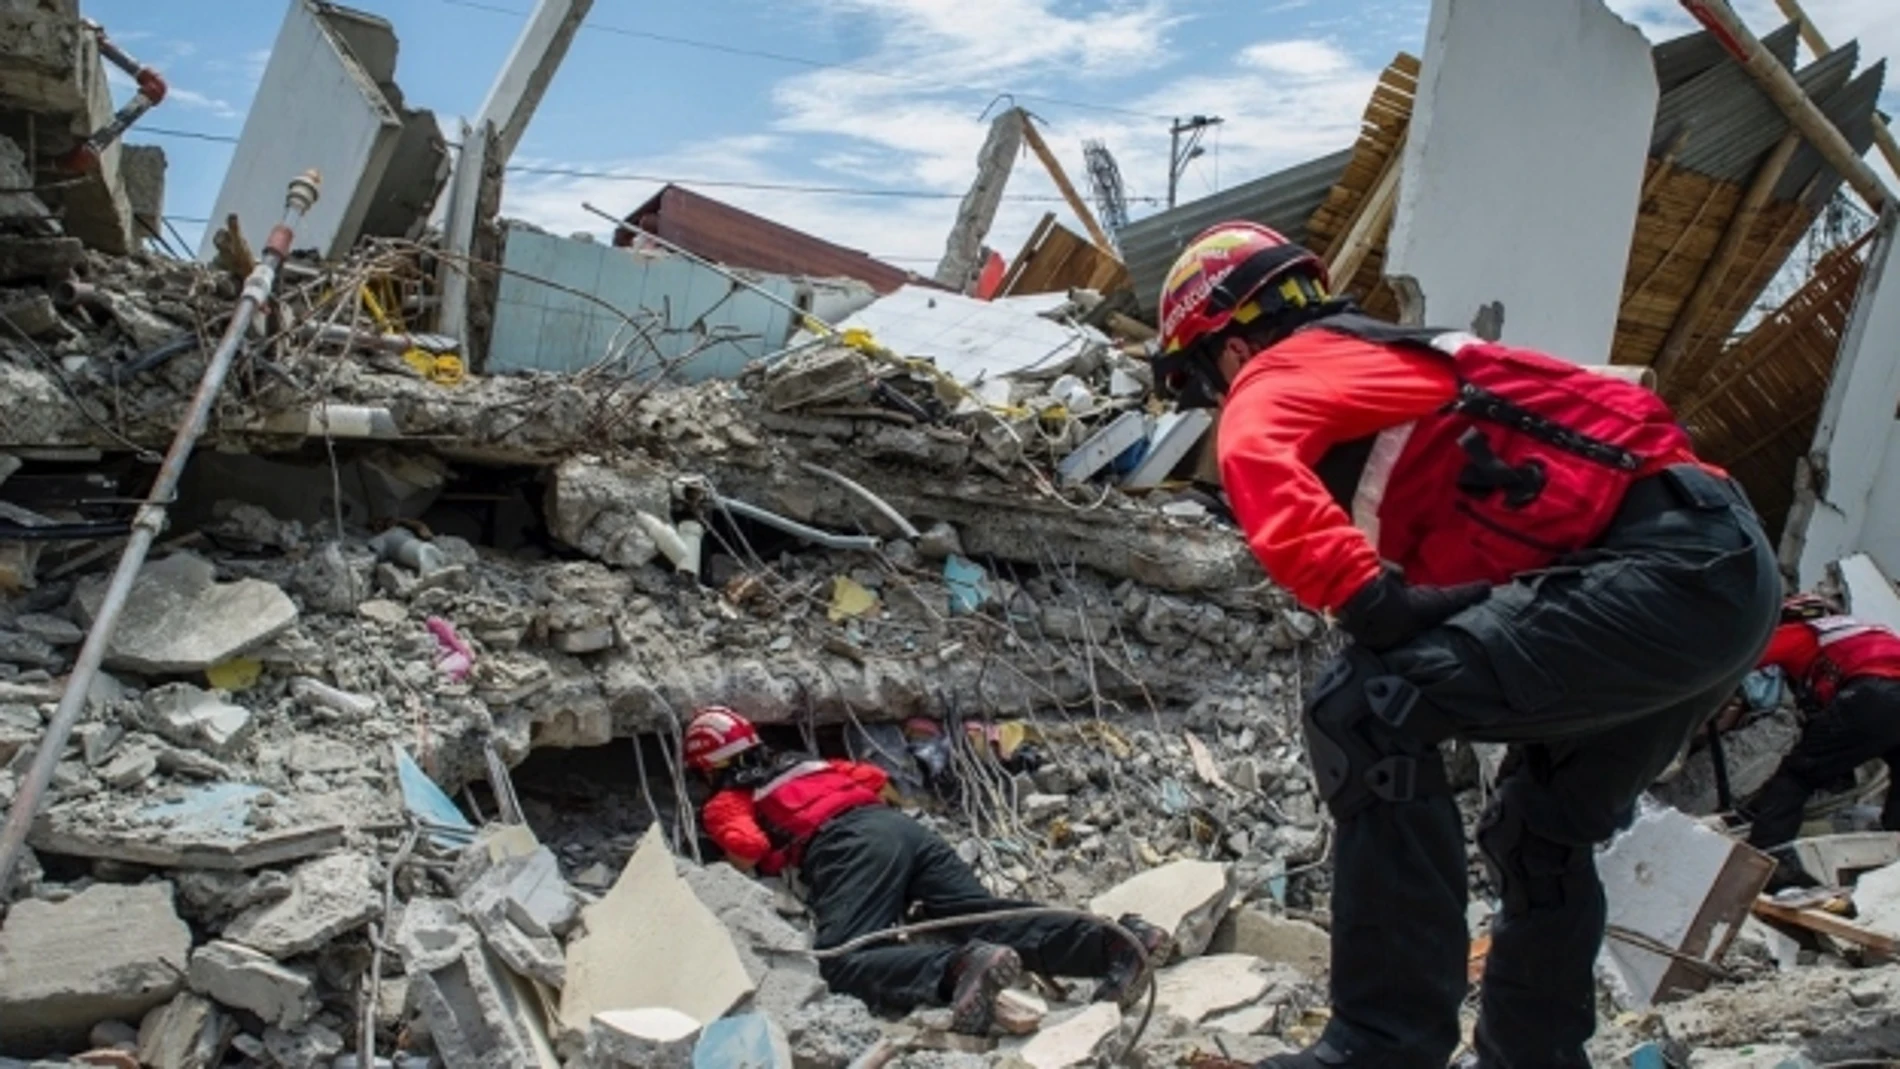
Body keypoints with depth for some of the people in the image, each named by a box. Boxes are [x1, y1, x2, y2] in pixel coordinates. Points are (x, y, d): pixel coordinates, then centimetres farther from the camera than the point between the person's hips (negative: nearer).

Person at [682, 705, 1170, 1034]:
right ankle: (1114, 941, -29)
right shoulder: (806, 762, 37)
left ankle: (961, 967, -49)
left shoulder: (724, 802, 18)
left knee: (845, 962, -21)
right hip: (903, 826, 7)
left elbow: (747, 852, -3)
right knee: (985, 913, -8)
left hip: (849, 845, -7)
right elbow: (880, 783, 34)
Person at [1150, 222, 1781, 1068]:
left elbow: (1256, 460, -25)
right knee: (1542, 833, 24)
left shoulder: (1279, 375, 0)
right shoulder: (1387, 361, 26)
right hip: (1726, 560, 10)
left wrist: (1370, 602, -29)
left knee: (1364, 710, -17)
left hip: (1665, 568, -10)